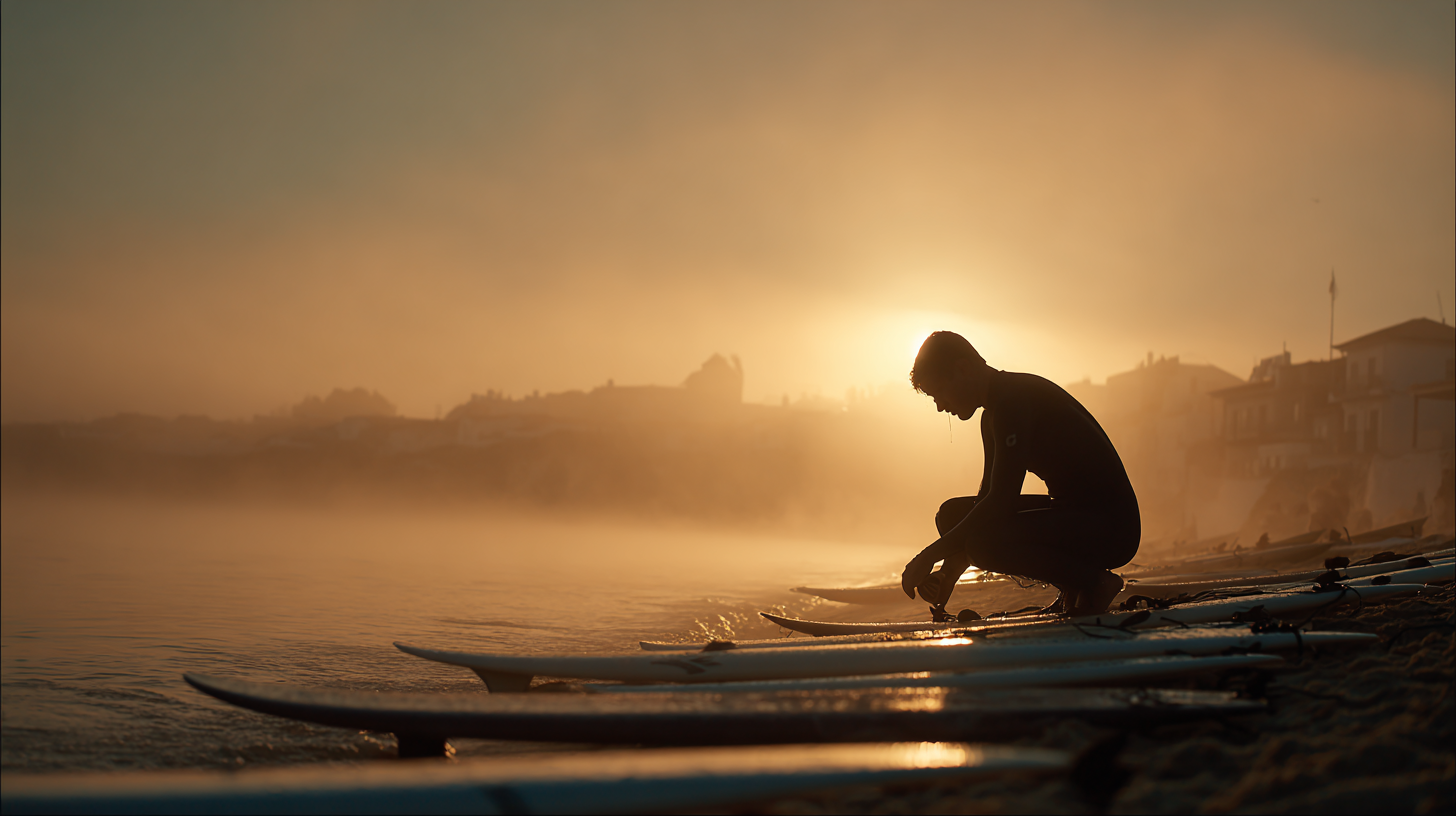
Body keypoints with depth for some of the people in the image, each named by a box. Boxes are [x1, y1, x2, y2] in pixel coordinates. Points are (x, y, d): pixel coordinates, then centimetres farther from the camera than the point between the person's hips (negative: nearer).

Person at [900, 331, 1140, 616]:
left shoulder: (1015, 400, -19)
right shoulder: (994, 415, 13)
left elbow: (1000, 504, -25)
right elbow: (988, 497, 17)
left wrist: (930, 556, -18)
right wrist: (950, 573, 5)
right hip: (1073, 512, 10)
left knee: (982, 541, -29)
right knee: (952, 514, 10)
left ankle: (1094, 582, -8)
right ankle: (1074, 586, 8)